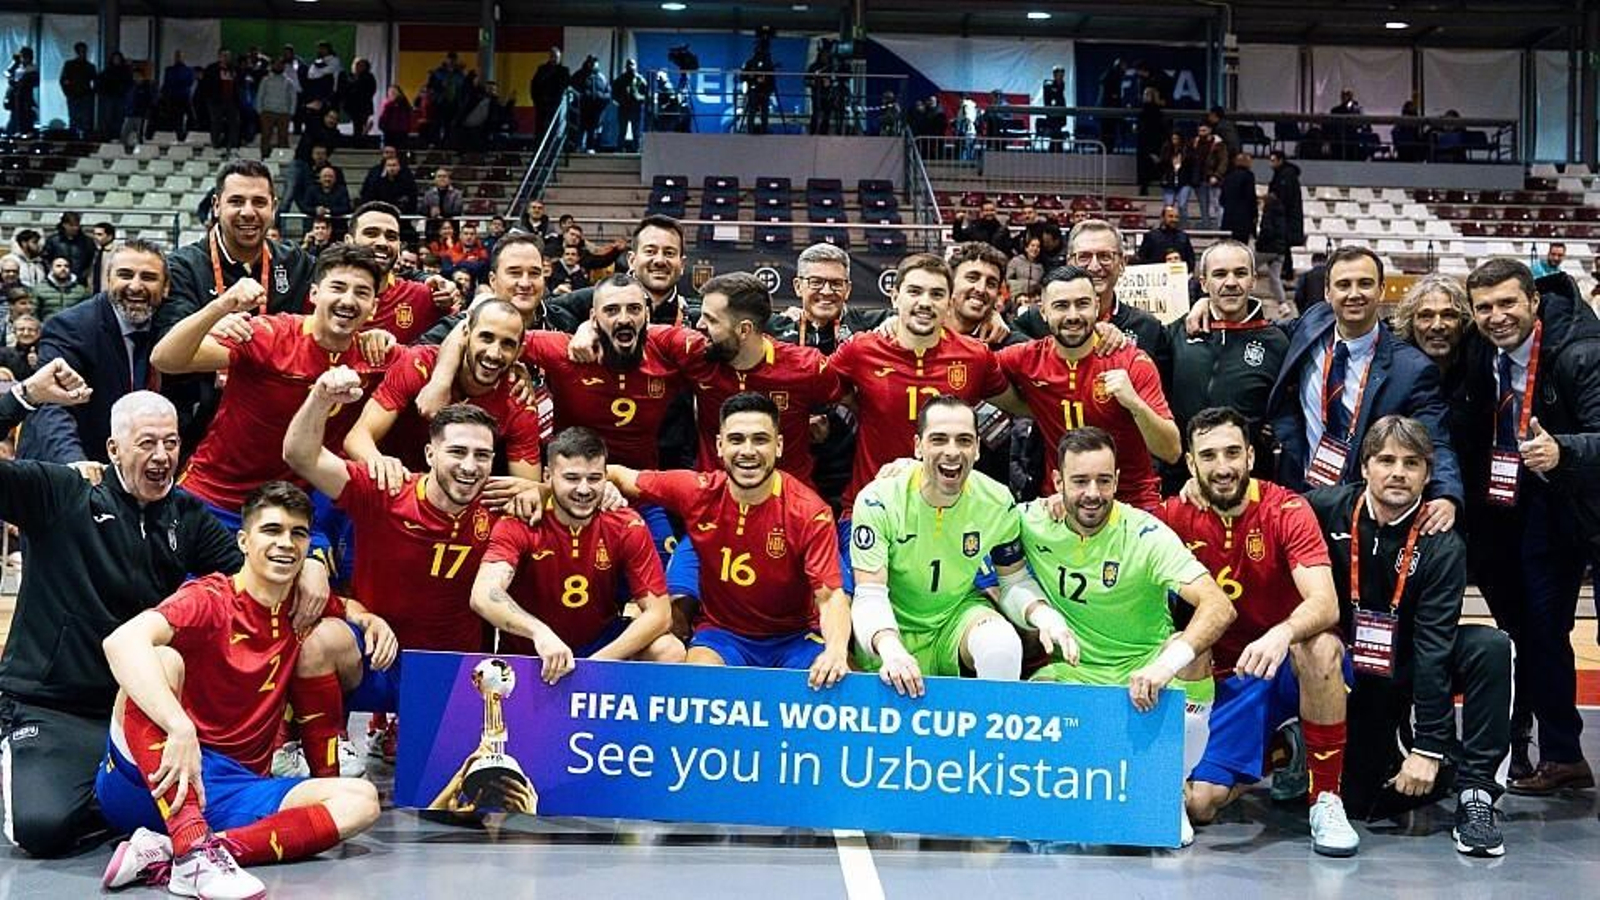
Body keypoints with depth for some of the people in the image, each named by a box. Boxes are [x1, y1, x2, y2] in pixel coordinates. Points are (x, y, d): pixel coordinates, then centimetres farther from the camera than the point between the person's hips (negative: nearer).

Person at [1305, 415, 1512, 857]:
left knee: (1490, 646, -29)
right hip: (1349, 675, 0)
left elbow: (1434, 646, -21)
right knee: (1367, 803, -15)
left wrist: (1428, 746, -25)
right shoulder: (1328, 508, -13)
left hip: (1411, 670, 0)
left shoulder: (1441, 545, -17)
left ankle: (1475, 795, -23)